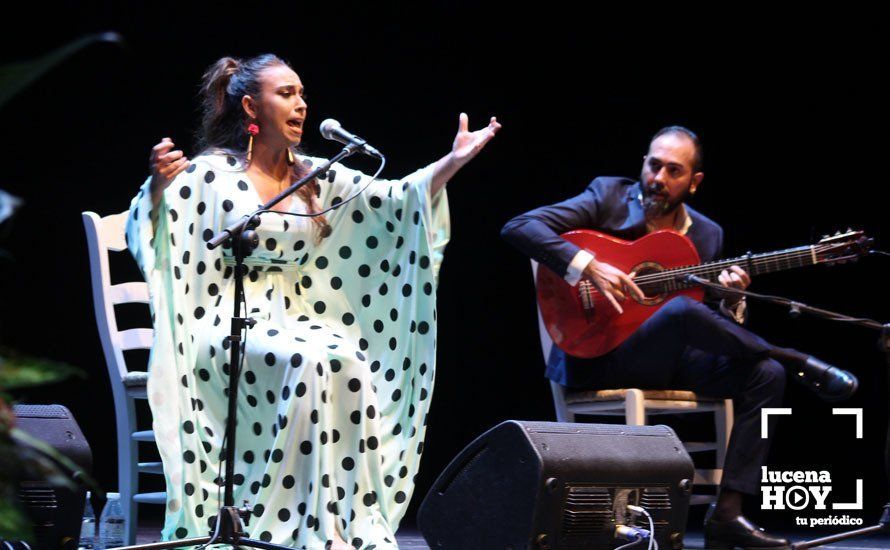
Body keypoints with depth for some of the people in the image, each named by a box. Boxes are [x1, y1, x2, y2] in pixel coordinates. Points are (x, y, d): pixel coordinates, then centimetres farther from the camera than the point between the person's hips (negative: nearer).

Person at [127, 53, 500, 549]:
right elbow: (144, 233, -11)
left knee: (351, 364, -28)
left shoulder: (315, 178, 14)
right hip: (226, 324, -5)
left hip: (291, 320, 5)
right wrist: (158, 186, -31)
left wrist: (454, 162, -6)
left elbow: (393, 199, 6)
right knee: (306, 361, -34)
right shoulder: (211, 174, -2)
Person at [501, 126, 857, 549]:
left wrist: (730, 299, -10)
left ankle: (727, 513, -16)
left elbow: (714, 326, 14)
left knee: (765, 374, -17)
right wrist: (587, 265, -23)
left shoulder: (707, 235, 12)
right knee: (681, 309, -34)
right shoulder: (609, 196, -1)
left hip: (666, 357, 6)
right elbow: (518, 228, -11)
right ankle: (799, 362, -12)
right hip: (598, 356, -5)